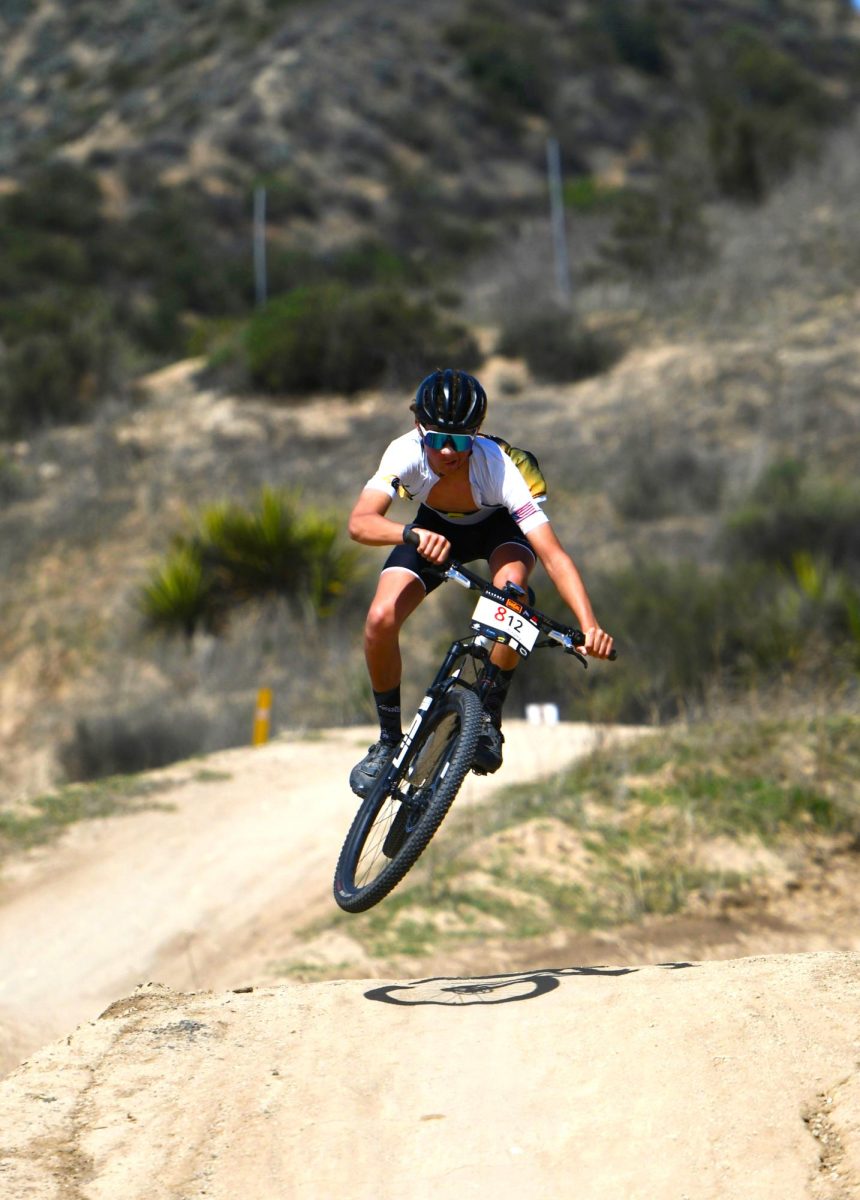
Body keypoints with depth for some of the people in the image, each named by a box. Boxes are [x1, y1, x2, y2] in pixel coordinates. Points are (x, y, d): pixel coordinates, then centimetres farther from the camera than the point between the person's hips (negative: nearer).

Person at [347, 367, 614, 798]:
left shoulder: (499, 467, -39)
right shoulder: (406, 454, -34)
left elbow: (553, 554, -44)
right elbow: (360, 523, -46)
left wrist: (589, 625, -57)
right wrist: (412, 533, -67)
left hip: (500, 527, -2)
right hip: (435, 526, 2)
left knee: (510, 585, -35)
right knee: (381, 619, -20)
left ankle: (490, 717, -15)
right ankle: (389, 740, 2)